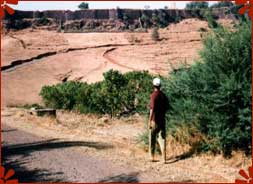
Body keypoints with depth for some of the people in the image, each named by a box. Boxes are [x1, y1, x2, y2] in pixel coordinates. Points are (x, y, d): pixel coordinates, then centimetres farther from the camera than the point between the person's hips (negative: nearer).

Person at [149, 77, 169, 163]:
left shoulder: (153, 95, -14)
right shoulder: (163, 95, 5)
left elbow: (152, 109, -19)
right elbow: (166, 107, 13)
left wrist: (150, 120, -16)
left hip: (154, 120, -5)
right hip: (162, 119, 5)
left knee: (152, 139, 9)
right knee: (162, 138, 3)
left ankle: (152, 156, 17)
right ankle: (164, 158, -1)